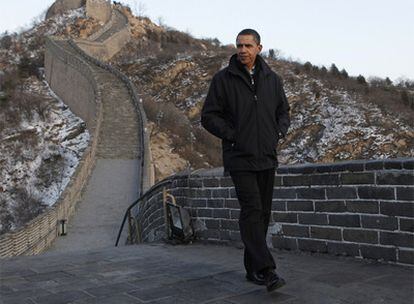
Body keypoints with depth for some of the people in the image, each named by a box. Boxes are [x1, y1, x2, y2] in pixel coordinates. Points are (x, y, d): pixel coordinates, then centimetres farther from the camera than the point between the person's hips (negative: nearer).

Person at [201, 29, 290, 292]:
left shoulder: (272, 79, 10)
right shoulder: (223, 79, -2)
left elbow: (284, 111, 21)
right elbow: (209, 116, -2)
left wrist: (279, 133, 3)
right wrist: (232, 136, -11)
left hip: (267, 158, 5)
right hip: (240, 158, -4)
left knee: (263, 213, 8)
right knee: (252, 210, -14)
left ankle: (253, 268, 20)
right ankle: (266, 270, -13)